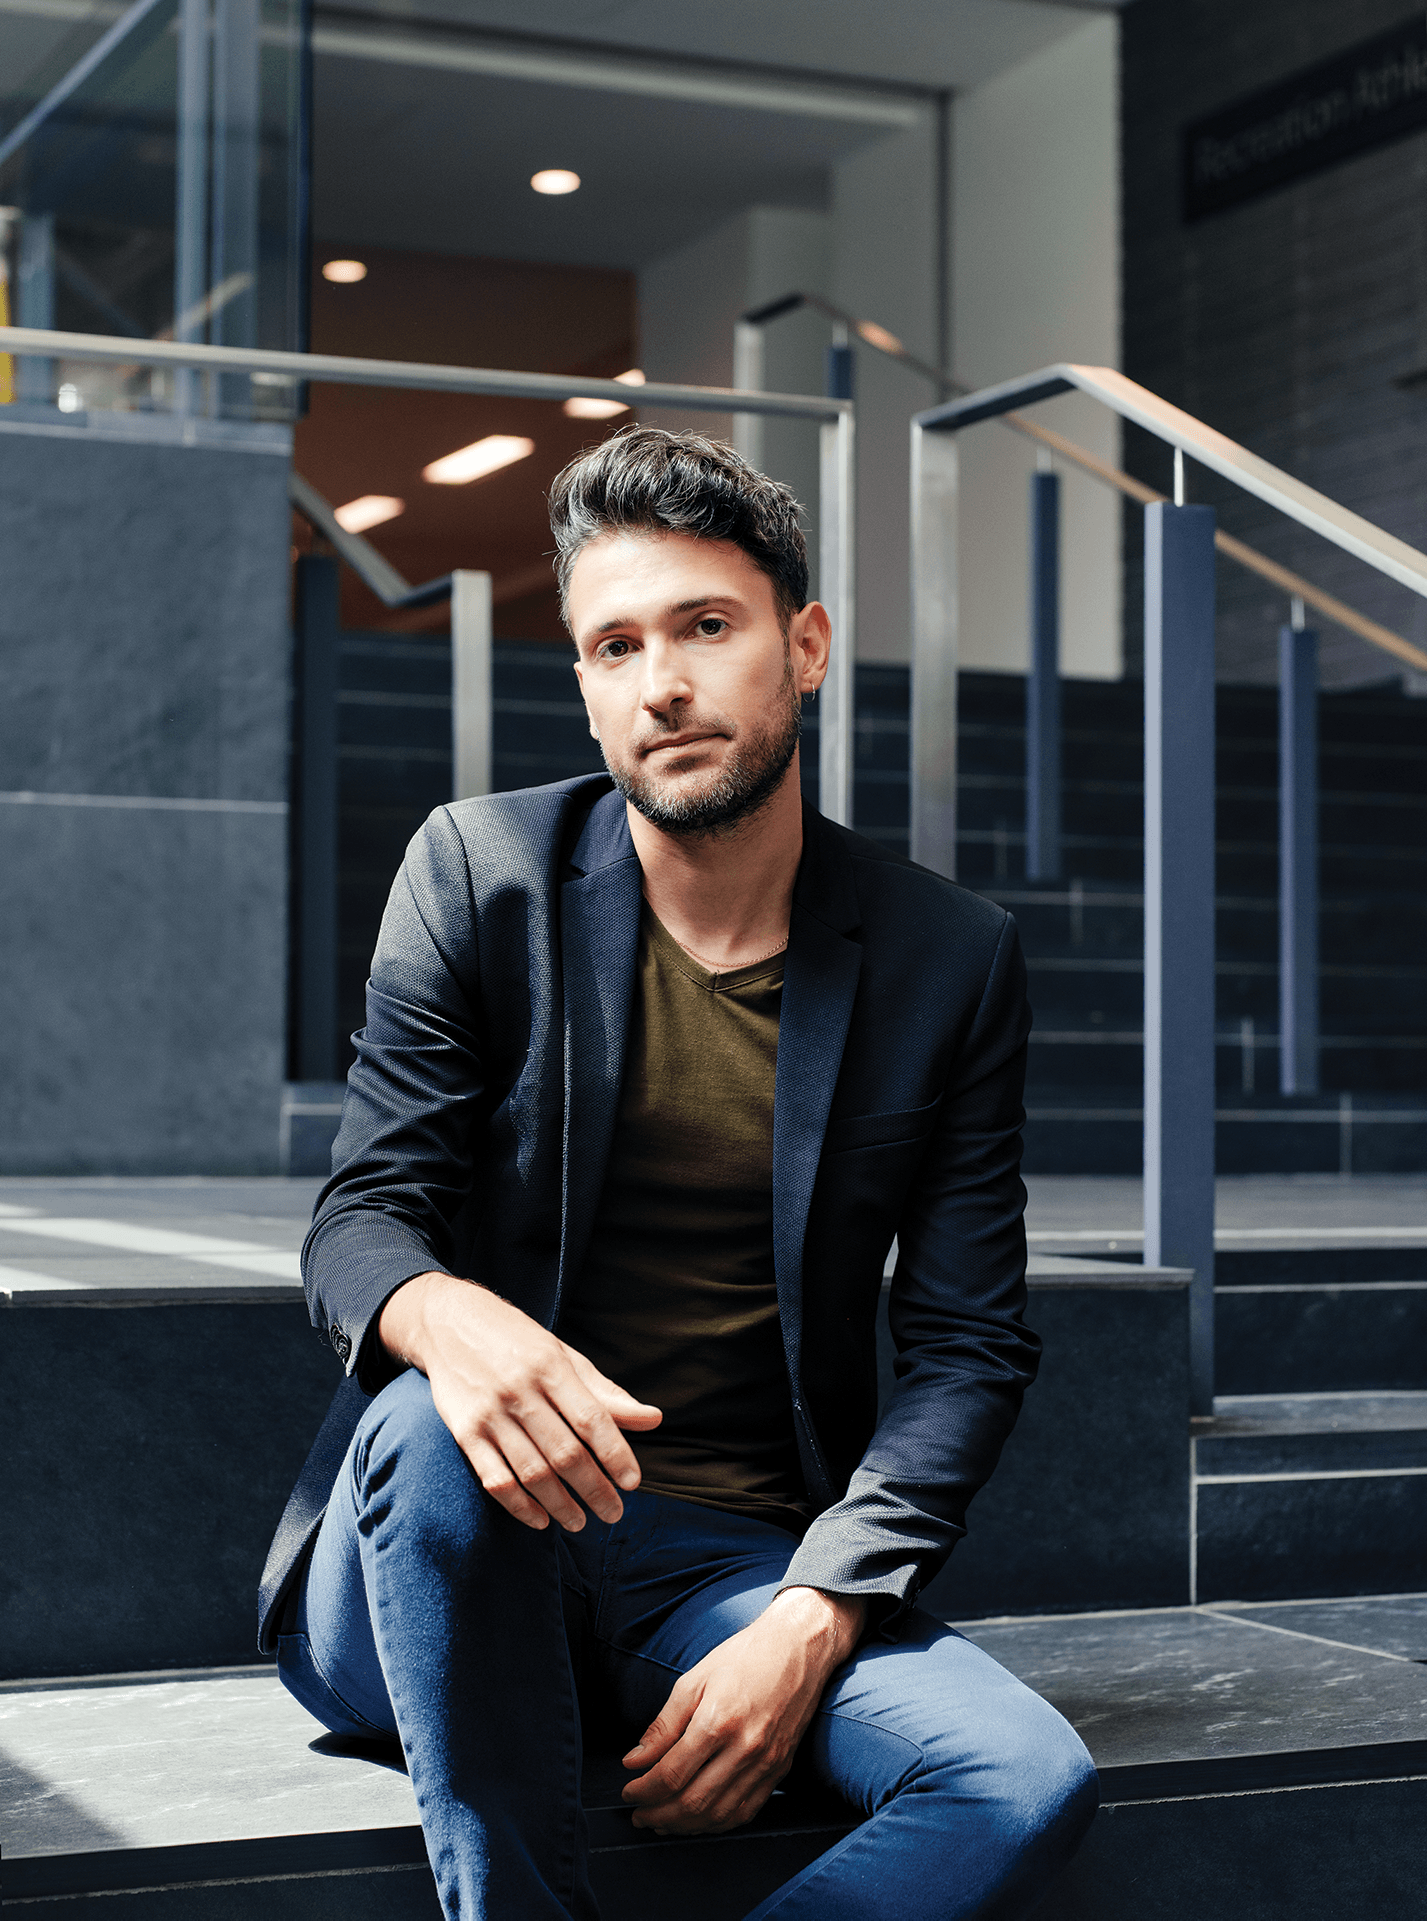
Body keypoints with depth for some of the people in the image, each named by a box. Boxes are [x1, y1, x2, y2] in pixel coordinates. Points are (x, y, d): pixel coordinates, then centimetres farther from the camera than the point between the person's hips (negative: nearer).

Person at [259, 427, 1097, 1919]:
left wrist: (811, 1623, -14)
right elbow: (359, 1222, -3)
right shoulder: (480, 874, 1)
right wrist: (449, 1320, -30)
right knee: (430, 1426, -36)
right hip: (466, 1554, -1)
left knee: (1028, 1781, -25)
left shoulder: (949, 960, 2)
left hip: (732, 1572, 2)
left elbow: (967, 1342, 2)